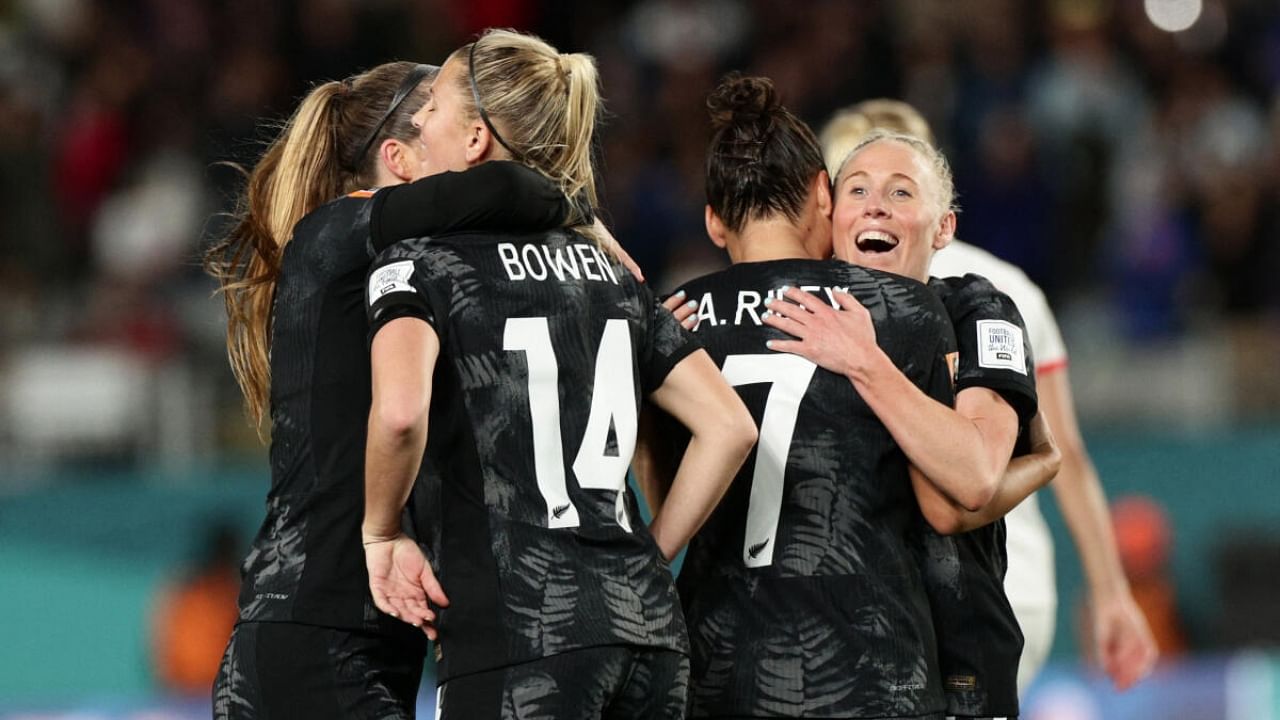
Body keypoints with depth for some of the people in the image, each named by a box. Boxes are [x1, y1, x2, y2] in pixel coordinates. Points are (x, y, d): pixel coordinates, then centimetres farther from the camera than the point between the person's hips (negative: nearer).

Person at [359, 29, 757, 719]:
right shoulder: (606, 269, 18)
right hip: (646, 626, 6)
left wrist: (381, 535, -5)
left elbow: (399, 411, -21)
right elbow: (729, 427, 13)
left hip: (518, 638, -6)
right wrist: (645, 558, 17)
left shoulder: (420, 265, -1)